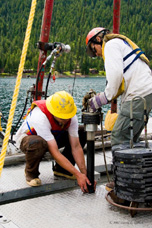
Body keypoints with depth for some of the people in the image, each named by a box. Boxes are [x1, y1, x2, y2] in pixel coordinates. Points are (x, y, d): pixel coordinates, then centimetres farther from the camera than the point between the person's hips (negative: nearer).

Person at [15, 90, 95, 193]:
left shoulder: (72, 117, -22)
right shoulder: (40, 117, -39)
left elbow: (76, 147, -18)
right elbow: (55, 152, -39)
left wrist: (84, 173, -26)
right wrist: (78, 174, -39)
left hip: (52, 137, 6)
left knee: (82, 134, -13)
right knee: (37, 143, -43)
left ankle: (61, 169, 1)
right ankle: (31, 173, -10)